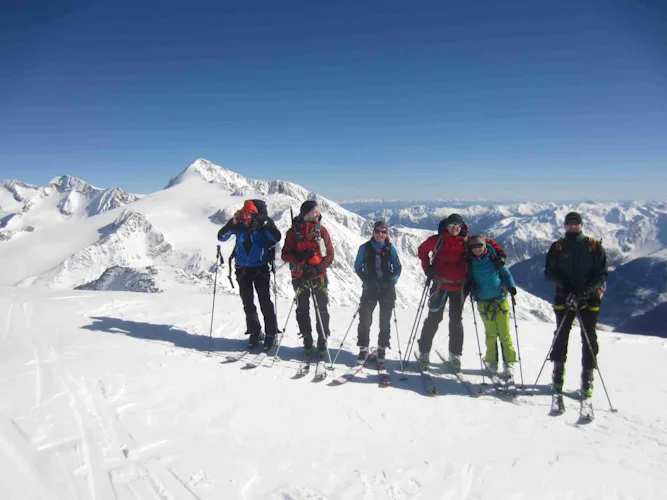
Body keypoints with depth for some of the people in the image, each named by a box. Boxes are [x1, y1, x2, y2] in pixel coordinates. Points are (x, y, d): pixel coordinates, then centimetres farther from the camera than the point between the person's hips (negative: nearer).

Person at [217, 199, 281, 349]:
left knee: (265, 301, -4)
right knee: (247, 302, 10)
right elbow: (221, 237, -4)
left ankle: (271, 333, 8)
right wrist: (232, 223, -17)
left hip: (260, 268, -3)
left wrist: (264, 222, -29)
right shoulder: (239, 225, -4)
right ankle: (254, 331, 24)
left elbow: (277, 237, -24)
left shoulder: (263, 224, -11)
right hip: (243, 269, 3)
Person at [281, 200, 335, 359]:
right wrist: (299, 257, -20)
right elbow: (285, 254, 0)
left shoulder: (321, 230, 2)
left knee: (321, 310, 1)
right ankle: (307, 342, 18)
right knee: (302, 310, 6)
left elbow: (330, 254, 2)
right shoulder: (294, 231, 0)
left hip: (318, 275, 0)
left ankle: (322, 341, 11)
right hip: (300, 276, 0)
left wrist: (320, 267, -14)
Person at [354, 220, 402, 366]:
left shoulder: (390, 248, 4)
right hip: (370, 289, -1)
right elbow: (357, 267, 8)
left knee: (385, 321, 7)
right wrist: (366, 280, -3)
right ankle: (363, 349, 9)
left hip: (387, 289, 1)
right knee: (365, 319, -6)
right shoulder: (365, 248, 2)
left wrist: (393, 280, -5)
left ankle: (382, 349, 21)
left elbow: (397, 267, 9)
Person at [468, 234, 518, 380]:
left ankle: (509, 363, 7)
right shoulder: (470, 262, 2)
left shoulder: (494, 257, -2)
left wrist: (511, 286, -9)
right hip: (484, 302, 1)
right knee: (491, 334, 6)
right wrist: (470, 289, -5)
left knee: (504, 334, -2)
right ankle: (492, 362, 20)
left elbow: (505, 272, 5)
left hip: (500, 300, -1)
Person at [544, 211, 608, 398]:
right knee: (561, 335, 6)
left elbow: (602, 273, -2)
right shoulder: (557, 246, 4)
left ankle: (587, 378, 10)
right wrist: (565, 283, -15)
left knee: (589, 338, 0)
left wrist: (586, 288, -17)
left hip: (589, 298, -1)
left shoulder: (594, 246, 1)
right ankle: (558, 373, 21)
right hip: (564, 298, 1)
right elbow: (549, 271, 3)